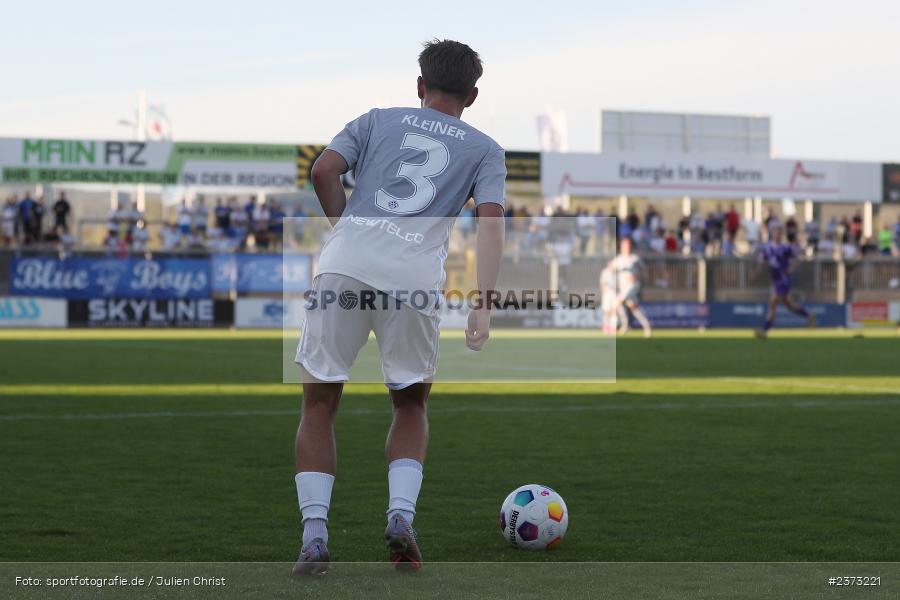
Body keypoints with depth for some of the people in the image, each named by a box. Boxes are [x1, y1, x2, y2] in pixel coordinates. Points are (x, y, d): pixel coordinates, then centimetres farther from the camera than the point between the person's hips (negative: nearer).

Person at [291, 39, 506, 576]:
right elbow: (491, 222, 3)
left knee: (319, 405, 10)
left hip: (343, 266, 0)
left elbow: (324, 171, 7)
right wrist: (484, 305, -3)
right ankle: (401, 516, 0)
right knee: (412, 407, 20)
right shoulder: (485, 150, 20)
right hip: (416, 279, 0)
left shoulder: (378, 120, 22)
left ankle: (315, 536, 0)